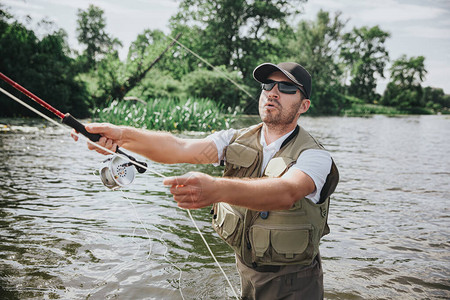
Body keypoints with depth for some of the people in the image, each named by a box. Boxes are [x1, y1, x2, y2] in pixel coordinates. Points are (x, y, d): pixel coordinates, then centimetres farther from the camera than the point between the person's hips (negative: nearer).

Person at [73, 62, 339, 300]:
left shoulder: (314, 156, -19)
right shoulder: (237, 140, -4)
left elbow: (285, 193, -40)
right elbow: (181, 148, -19)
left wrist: (216, 189, -56)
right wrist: (122, 135, -36)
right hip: (244, 272, 4)